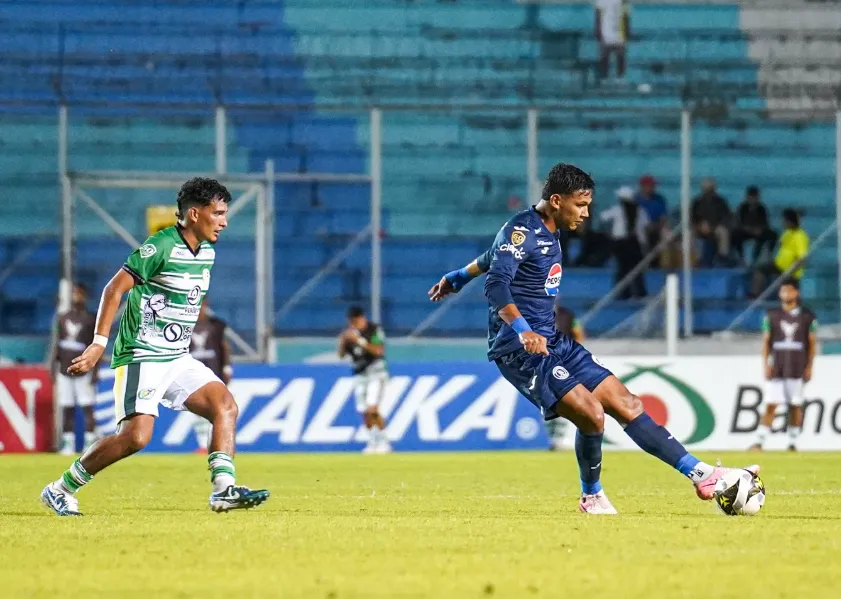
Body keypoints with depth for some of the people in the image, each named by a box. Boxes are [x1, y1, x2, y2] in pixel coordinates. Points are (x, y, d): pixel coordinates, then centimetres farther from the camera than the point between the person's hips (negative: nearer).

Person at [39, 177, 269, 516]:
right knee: (137, 435, -18)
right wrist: (98, 344, -19)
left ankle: (224, 490, -10)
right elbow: (115, 288, -15)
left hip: (177, 358, 9)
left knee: (225, 406, -6)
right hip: (141, 357, -9)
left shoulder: (207, 253, 10)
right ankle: (61, 490, -5)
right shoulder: (162, 246, -15)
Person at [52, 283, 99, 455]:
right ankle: (68, 444, 6)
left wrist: (94, 371, -8)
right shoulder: (62, 318, 11)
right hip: (65, 370, 4)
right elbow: (57, 346, 13)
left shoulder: (91, 319, 0)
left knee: (88, 409, -5)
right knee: (66, 409, 3)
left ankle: (90, 442, -5)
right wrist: (54, 369, 8)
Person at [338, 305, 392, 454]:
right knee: (364, 412, 3)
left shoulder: (375, 329, -9)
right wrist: (343, 341, -16)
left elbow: (379, 350, -20)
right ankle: (373, 442, 15)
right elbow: (341, 355, 3)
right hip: (359, 374, 5)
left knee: (372, 409, -18)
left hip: (375, 371, -5)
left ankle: (384, 442, -11)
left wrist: (360, 341, -27)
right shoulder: (349, 333, 5)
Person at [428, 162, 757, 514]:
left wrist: (458, 278, 49)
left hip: (553, 343, 10)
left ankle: (701, 475, 3)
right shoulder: (521, 230, -14)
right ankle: (592, 497, 1)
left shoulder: (547, 234, 16)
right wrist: (523, 331, -41)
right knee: (591, 413, -22)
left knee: (626, 403, 2)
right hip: (520, 350, -10)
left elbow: (494, 257, 33)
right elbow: (496, 285, -27)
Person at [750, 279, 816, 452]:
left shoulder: (807, 316, 3)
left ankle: (792, 442, 10)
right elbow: (766, 342, 7)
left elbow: (812, 343, 5)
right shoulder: (772, 315, 6)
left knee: (796, 405, 2)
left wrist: (809, 367, -2)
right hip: (777, 369, 0)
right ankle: (759, 442, -7)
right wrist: (766, 365, -2)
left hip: (798, 370, 0)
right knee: (771, 405, -5)